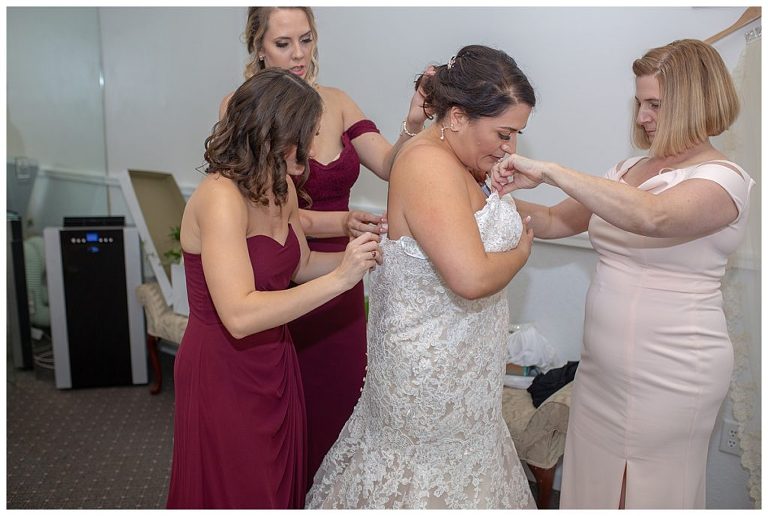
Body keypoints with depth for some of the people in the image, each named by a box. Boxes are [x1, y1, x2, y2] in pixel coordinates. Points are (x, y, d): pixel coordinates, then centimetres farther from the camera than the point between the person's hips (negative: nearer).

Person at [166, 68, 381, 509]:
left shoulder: (282, 188, 1)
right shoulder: (221, 196, -25)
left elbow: (302, 265, 12)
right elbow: (240, 315, -34)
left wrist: (363, 253, -4)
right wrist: (339, 279, -32)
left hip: (274, 365, 8)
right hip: (223, 373, -7)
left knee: (283, 486, 23)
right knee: (235, 495, 14)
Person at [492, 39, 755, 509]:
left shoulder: (724, 178, -14)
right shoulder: (629, 169, 8)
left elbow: (652, 217, -36)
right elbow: (558, 222, 9)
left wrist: (550, 171, -34)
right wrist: (509, 201, -9)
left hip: (669, 377, -6)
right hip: (603, 366, 7)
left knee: (651, 492, 12)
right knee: (591, 486, 18)